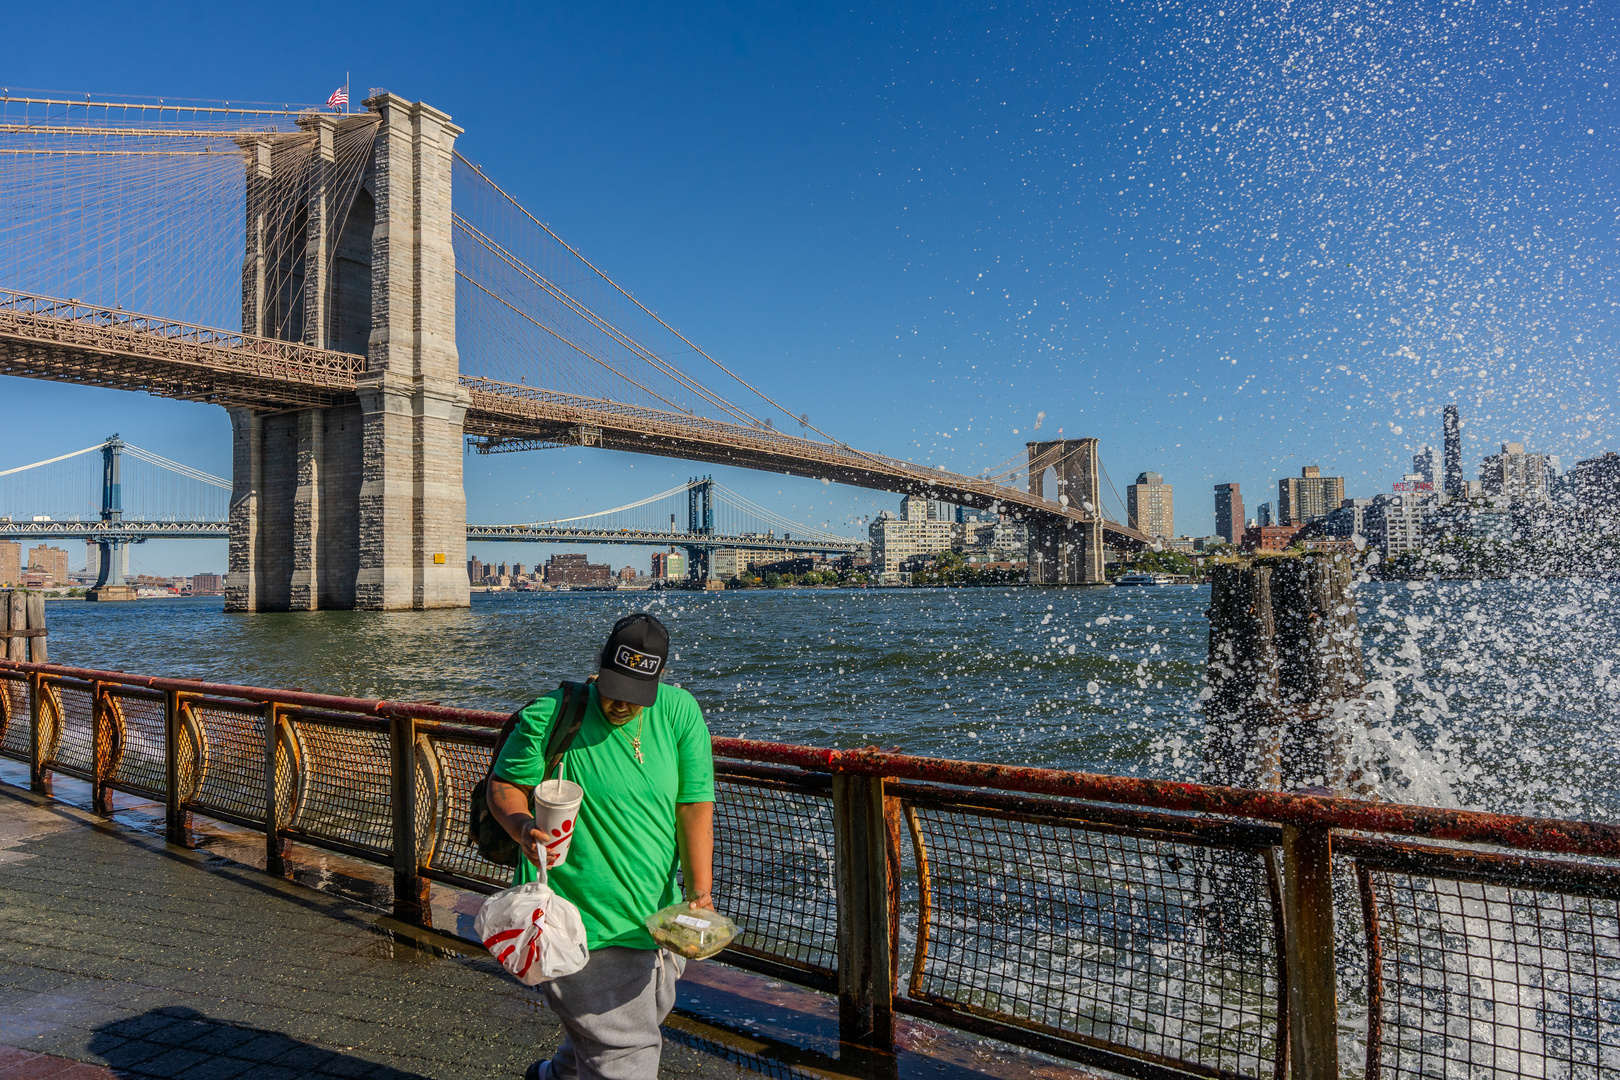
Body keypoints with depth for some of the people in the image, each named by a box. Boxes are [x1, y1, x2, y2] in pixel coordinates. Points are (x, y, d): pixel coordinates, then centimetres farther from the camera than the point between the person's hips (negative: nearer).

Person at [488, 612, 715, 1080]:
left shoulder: (681, 713, -4)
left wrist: (700, 892, -12)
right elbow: (504, 786, -3)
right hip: (577, 918, -5)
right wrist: (521, 825, -26)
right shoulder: (550, 716, -12)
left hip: (656, 918, 5)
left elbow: (695, 805, -4)